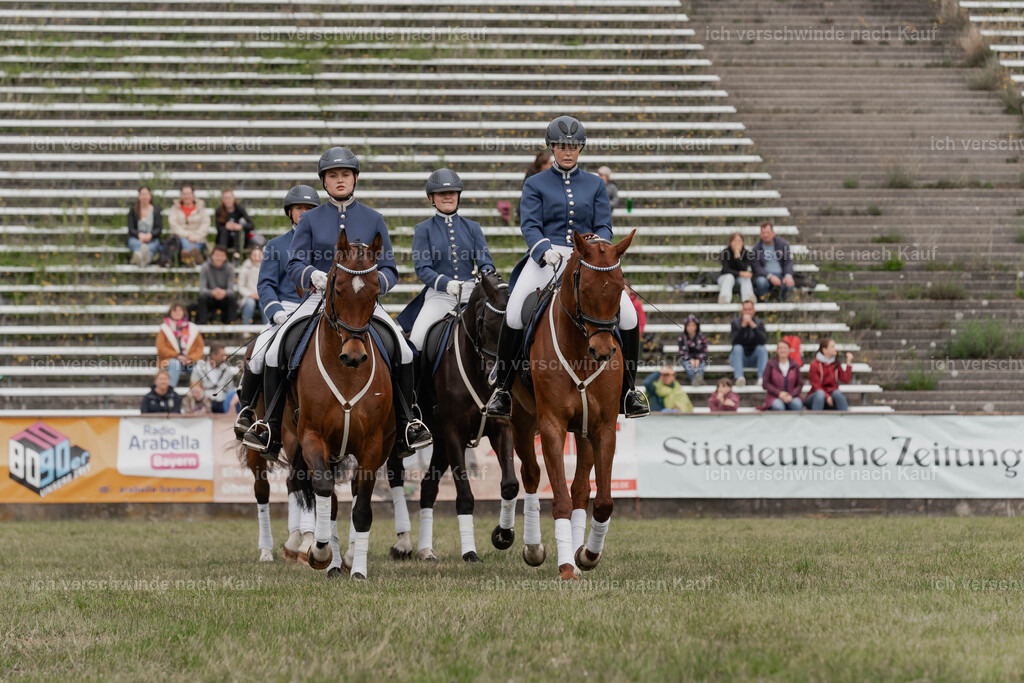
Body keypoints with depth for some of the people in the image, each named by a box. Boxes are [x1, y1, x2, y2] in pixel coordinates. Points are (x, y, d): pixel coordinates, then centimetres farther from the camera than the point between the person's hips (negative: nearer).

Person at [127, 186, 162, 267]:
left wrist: (150, 235, -17)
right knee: (138, 244, -39)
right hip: (136, 238, 0)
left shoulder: (156, 210, 12)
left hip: (151, 239, 0)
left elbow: (159, 228, 5)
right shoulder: (133, 210, 12)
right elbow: (131, 228, 5)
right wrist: (139, 234, -18)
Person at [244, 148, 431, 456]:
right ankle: (271, 425, -7)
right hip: (319, 299, 0)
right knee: (277, 349, -21)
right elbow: (295, 264, 0)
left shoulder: (374, 220, 10)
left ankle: (406, 426, -8)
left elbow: (389, 270, 7)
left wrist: (374, 282, -17)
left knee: (403, 350, -23)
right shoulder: (310, 219, 9)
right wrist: (314, 276, -22)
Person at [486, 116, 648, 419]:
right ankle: (502, 387, -16)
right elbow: (530, 225, -1)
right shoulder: (536, 184, 10)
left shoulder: (594, 185, 16)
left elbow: (604, 226, 9)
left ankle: (628, 391, 1)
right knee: (514, 312, -28)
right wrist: (544, 249, -21)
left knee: (628, 317, -15)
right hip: (546, 259, -2)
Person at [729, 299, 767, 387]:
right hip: (739, 357, -1)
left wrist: (753, 325, -30)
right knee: (737, 348, -30)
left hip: (754, 358, 1)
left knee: (762, 348, -26)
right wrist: (743, 326, -30)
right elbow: (735, 342, -20)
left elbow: (763, 341, -21)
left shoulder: (758, 322, -2)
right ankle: (739, 378, -52)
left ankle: (762, 378, -43)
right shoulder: (736, 322, -4)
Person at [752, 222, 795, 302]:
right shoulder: (756, 248, 0)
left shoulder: (783, 244, 3)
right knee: (761, 282, -37)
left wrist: (788, 275, -21)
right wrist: (770, 276, -23)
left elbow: (788, 262, 0)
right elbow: (757, 267, -5)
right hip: (765, 276, -1)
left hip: (781, 275, 1)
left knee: (789, 284, -32)